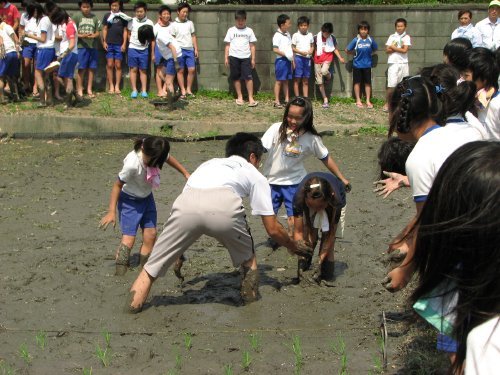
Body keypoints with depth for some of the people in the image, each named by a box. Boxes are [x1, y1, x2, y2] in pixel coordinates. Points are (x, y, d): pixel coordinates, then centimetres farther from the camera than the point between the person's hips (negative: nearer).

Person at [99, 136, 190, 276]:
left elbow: (169, 159, 6)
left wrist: (186, 173, 11)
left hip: (147, 197, 6)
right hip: (130, 200, -6)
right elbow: (118, 185, -24)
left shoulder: (155, 153, -19)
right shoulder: (132, 164, -36)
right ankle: (120, 274, -12)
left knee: (150, 235, 1)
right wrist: (111, 211, -23)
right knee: (128, 239, -15)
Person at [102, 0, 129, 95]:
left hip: (119, 44, 0)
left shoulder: (123, 16, 5)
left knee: (118, 66, 2)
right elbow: (104, 29, 8)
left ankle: (117, 87, 6)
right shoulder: (107, 15, 6)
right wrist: (104, 41, -1)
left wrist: (124, 43, -1)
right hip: (109, 44, 0)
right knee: (109, 65, -1)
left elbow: (125, 31, 6)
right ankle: (111, 86, 4)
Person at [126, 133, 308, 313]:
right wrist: (293, 246, 50)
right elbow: (272, 229, 30)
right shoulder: (255, 175, 34)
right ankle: (250, 297, 35)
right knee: (247, 257, 29)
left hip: (186, 203, 2)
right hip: (224, 205, -2)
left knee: (152, 266, 14)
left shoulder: (208, 163, 44)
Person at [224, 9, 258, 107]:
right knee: (236, 77, 5)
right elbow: (227, 45, 8)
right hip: (234, 57, 1)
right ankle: (239, 97, 16)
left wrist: (253, 59, 5)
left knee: (248, 77, -10)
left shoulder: (249, 31, 8)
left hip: (246, 57, -1)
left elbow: (252, 46, 9)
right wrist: (226, 58, 2)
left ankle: (251, 98, -8)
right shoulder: (231, 30, 7)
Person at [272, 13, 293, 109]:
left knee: (286, 81, 12)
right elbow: (275, 49, -18)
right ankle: (277, 101, 2)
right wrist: (285, 54, -22)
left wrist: (293, 60, 15)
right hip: (281, 60, -7)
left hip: (288, 60, 7)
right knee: (279, 81, -2)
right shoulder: (277, 35, -12)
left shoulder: (288, 34, 12)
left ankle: (287, 100, 17)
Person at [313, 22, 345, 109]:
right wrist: (311, 58, 3)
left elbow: (335, 49, 9)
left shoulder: (332, 38, -1)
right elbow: (313, 49, 6)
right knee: (320, 82, 0)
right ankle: (325, 100, 9)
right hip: (317, 61, 1)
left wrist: (340, 58, -1)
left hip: (327, 59, -1)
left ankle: (329, 76, 4)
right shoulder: (316, 38, -6)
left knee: (324, 71, -34)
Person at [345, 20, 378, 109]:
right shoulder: (356, 40, -10)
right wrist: (355, 54, 0)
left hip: (367, 65, 1)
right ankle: (358, 101, 19)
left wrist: (369, 54, 1)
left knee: (367, 82, 6)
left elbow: (375, 49, 12)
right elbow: (347, 50, -3)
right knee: (357, 82, 8)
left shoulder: (370, 40, -5)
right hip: (357, 64, -1)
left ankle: (368, 101, 14)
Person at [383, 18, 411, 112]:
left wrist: (393, 47, -3)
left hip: (403, 63, 0)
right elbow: (387, 50, 0)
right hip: (393, 63, 0)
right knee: (391, 85, -7)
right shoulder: (392, 37, 8)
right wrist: (399, 48, -9)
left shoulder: (407, 37, 5)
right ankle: (387, 103, 6)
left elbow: (405, 50, -8)